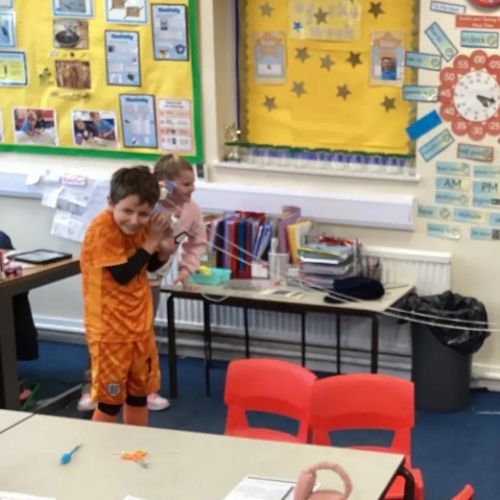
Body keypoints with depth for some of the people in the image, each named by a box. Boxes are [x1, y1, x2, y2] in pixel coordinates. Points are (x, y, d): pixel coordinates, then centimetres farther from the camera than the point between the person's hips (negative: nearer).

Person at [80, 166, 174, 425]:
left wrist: (164, 249, -9)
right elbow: (123, 275, -24)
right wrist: (151, 242, -19)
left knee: (139, 393, 20)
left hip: (140, 324, 7)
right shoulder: (102, 229, -23)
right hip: (110, 329, -7)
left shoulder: (138, 226, -1)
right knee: (110, 401, 2)